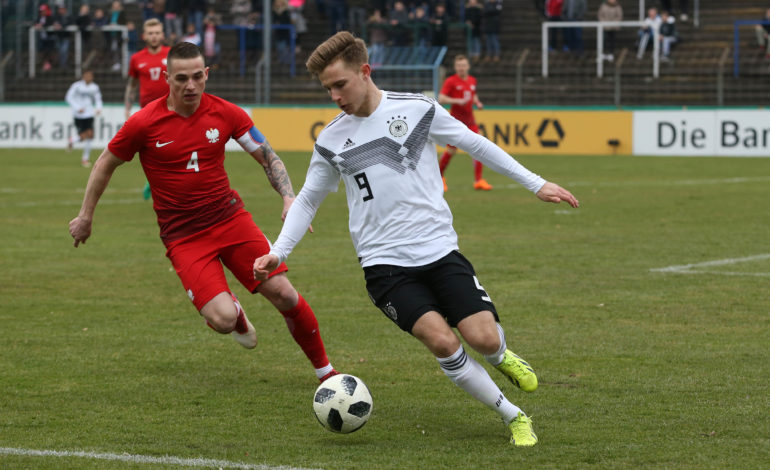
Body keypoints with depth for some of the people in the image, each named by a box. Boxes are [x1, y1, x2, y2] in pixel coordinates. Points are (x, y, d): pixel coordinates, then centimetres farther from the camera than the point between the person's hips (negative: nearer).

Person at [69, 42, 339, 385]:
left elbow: (268, 158, 6)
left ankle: (325, 370, 12)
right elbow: (105, 164, 6)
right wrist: (85, 216, 13)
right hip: (182, 236, -2)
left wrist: (289, 198, -11)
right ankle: (236, 312, 20)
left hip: (230, 217, 2)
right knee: (222, 320, -20)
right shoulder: (144, 123, -10)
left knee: (283, 295, -10)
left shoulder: (225, 113, -4)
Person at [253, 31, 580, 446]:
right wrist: (278, 252, 4)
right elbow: (307, 201, 16)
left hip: (439, 249, 0)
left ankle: (501, 357, 25)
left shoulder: (418, 109, -1)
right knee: (441, 340, -22)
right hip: (385, 263, 0)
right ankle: (514, 418, -6)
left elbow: (474, 144, 9)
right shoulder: (330, 141, 3)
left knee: (482, 337, -15)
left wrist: (535, 183, 9)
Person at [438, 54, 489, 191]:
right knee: (451, 150, 0)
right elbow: (441, 99, -13)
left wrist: (477, 103, 7)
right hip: (456, 120, -5)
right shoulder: (450, 81, -7)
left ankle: (478, 180, -4)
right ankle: (439, 177, 21)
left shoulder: (472, 80, 11)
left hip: (469, 119, 5)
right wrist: (458, 101, -23)